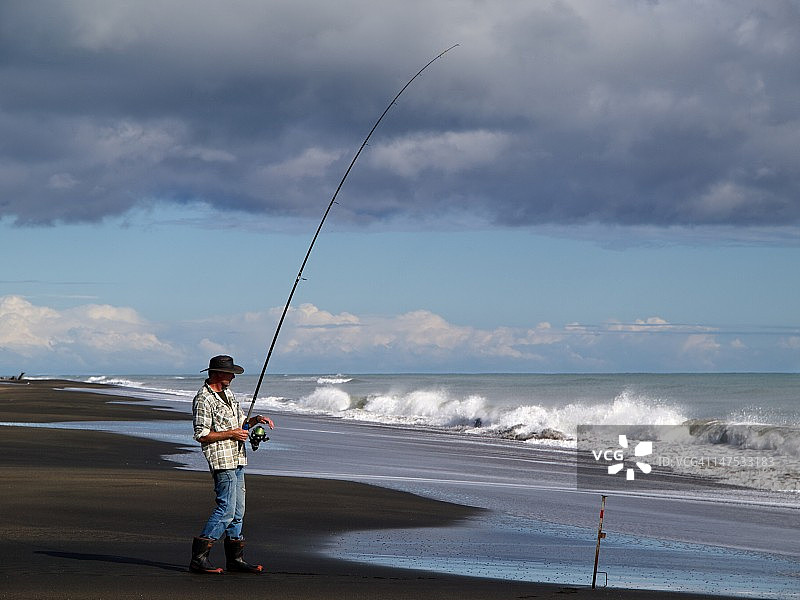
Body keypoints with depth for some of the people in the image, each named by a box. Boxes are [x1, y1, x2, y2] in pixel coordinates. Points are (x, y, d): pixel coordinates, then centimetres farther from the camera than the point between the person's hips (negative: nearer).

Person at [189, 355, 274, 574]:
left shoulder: (227, 393, 17)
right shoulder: (203, 400, -13)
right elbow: (201, 435, -16)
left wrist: (254, 420, 7)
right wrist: (231, 434, -16)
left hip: (237, 459, 10)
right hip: (222, 460, -9)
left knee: (238, 511, 10)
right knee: (226, 509, -14)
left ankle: (235, 558, 16)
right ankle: (199, 557, -12)